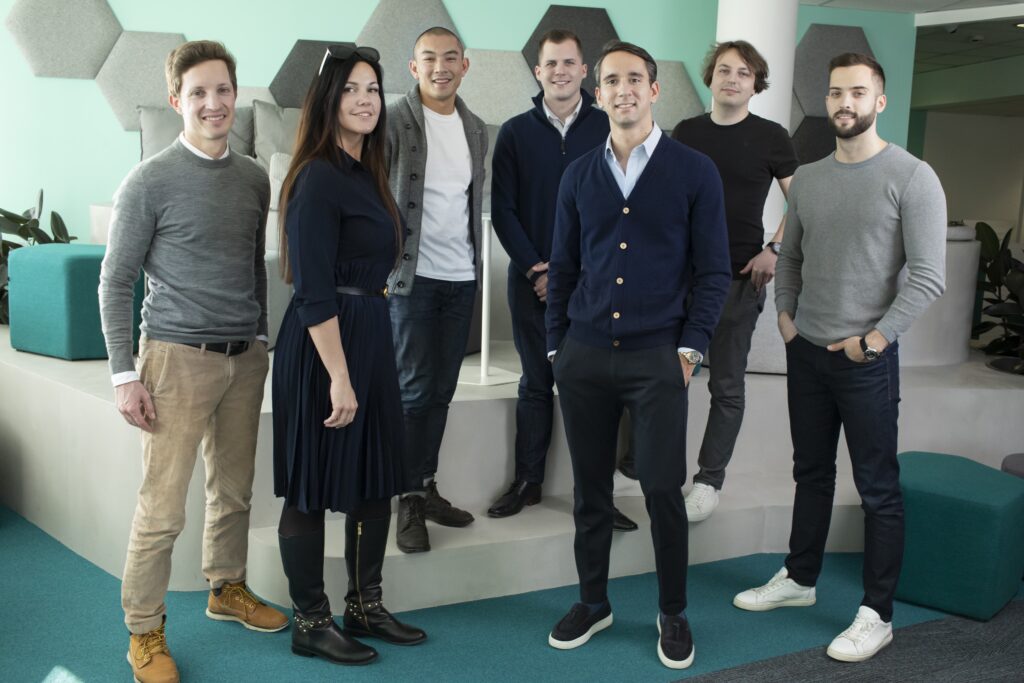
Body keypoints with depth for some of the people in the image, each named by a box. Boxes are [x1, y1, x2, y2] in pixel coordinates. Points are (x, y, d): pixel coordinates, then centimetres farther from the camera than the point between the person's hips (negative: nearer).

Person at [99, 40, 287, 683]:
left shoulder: (254, 178, 8)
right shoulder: (150, 182, -7)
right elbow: (115, 283, -5)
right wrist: (125, 375, -9)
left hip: (244, 358, 5)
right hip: (180, 358, -5)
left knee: (235, 490, 15)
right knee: (163, 507, -2)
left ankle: (228, 589, 35)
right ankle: (144, 631, 11)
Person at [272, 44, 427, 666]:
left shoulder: (367, 174, 12)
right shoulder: (319, 178, -15)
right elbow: (313, 292, -20)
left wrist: (367, 357, 15)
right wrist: (339, 376, -23)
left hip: (370, 335, 9)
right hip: (325, 345, -9)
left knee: (376, 478, 15)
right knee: (313, 488, 3)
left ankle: (365, 607, 29)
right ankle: (311, 624, 17)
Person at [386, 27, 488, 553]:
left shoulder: (476, 129, 12)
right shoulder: (394, 121, -7)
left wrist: (476, 259, 14)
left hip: (461, 277, 6)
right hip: (413, 275, -5)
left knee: (441, 391, 10)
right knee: (415, 390, -4)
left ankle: (427, 487, 21)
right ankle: (408, 501, 6)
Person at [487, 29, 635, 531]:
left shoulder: (608, 128, 2)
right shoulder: (515, 132, 5)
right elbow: (503, 210, 2)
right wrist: (538, 268, -7)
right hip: (531, 280, 1)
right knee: (536, 384, 9)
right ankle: (527, 483, 19)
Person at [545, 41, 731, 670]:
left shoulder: (694, 171, 0)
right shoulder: (580, 175, 9)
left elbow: (713, 270, 0)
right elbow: (563, 267, 13)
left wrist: (690, 348, -7)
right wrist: (557, 346, 9)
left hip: (656, 358, -3)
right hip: (583, 356, 3)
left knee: (663, 490, 0)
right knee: (590, 489, 11)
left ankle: (674, 614, 19)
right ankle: (593, 604, 27)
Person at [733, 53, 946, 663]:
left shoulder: (911, 177, -10)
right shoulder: (808, 178, 8)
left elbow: (928, 276, -15)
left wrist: (875, 339, -16)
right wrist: (785, 315, 5)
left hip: (867, 359, -6)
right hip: (806, 353, 6)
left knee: (878, 489, 3)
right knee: (812, 473, 19)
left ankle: (878, 615, 13)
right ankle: (799, 579, 34)